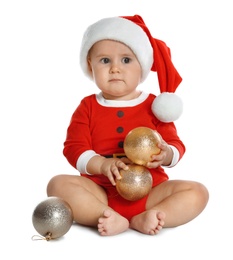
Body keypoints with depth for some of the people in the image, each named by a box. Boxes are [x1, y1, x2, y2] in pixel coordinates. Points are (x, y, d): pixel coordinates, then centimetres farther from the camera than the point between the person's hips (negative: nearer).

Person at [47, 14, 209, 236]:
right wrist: (102, 164, -21)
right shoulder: (88, 107, 5)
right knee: (58, 184, -25)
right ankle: (113, 219, -33)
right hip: (101, 191, 0)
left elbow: (175, 145, 2)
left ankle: (142, 220, -31)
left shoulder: (154, 106, 5)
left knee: (197, 192, -19)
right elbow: (73, 148, -3)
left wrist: (166, 155, -23)